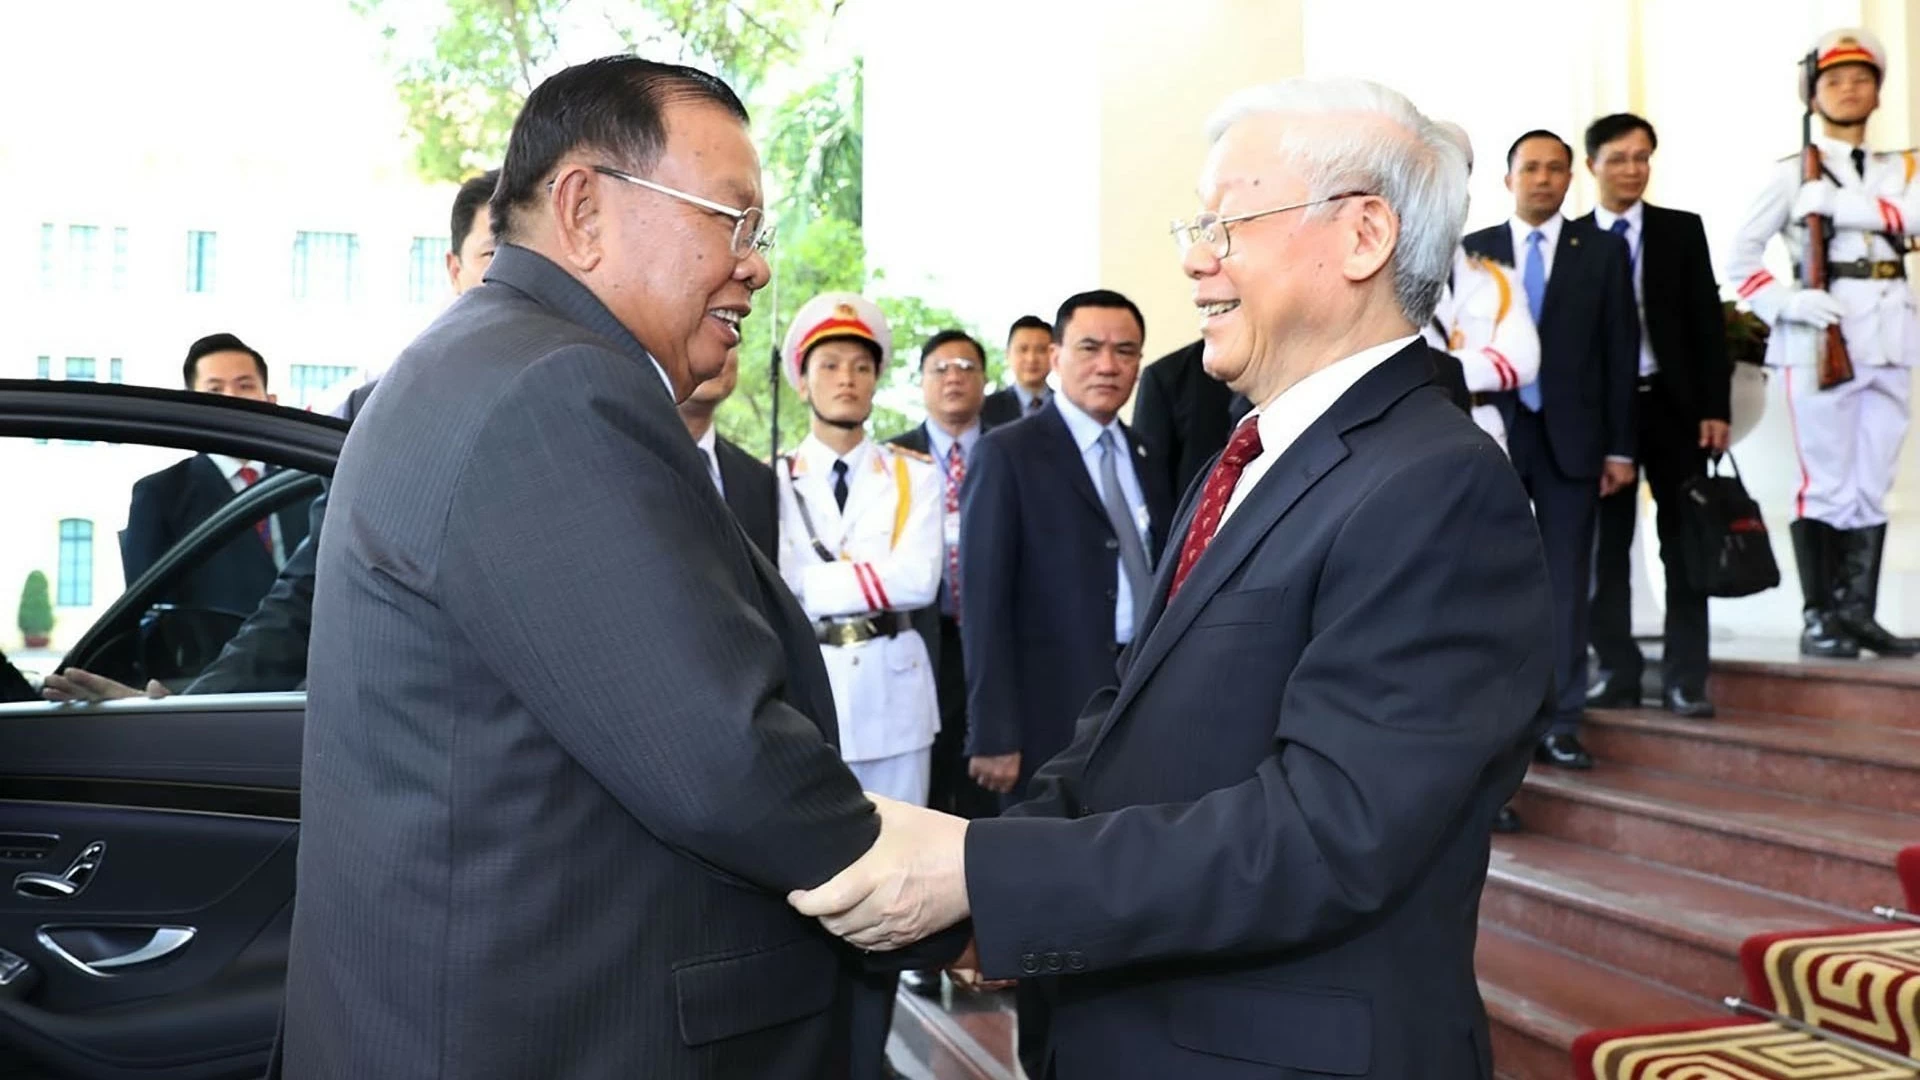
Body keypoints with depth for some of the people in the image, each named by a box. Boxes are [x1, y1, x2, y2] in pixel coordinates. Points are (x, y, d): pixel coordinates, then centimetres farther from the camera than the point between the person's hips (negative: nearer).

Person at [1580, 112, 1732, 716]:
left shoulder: (1683, 230, 6)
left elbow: (1708, 321, 3)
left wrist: (1715, 407, -5)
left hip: (1673, 404, 1)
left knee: (1683, 544, 4)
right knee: (1605, 546, 4)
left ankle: (1684, 679, 10)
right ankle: (1617, 671, 14)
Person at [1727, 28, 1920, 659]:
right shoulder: (1793, 174, 4)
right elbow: (1741, 257, -3)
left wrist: (1839, 204, -14)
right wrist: (1786, 303, -17)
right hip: (1822, 334, -4)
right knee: (1828, 483, -6)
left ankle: (1859, 613, 12)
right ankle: (1818, 619, 0)